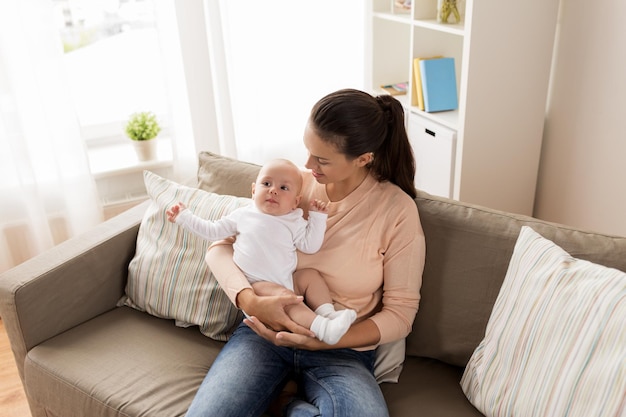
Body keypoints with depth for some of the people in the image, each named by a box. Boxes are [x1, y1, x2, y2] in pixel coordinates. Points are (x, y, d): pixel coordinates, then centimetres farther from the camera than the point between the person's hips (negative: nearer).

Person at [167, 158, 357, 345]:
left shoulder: (294, 222, 9)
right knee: (279, 293, -32)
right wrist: (184, 216, 17)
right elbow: (212, 231, 16)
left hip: (288, 282, 5)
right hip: (257, 284, -5)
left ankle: (328, 313, -19)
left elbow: (310, 246, 0)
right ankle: (320, 327, -45)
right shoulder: (243, 215, 8)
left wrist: (317, 217, -3)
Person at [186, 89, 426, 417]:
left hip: (342, 350, -1)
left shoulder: (398, 210, -8)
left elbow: (400, 313, -5)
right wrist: (250, 301, -20)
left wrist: (322, 341, -18)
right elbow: (220, 246, 1)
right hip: (265, 330, 2)